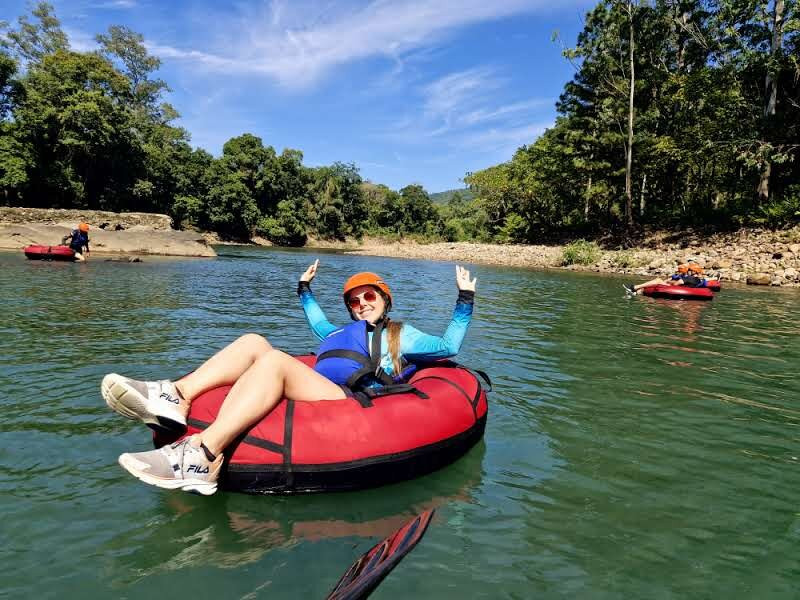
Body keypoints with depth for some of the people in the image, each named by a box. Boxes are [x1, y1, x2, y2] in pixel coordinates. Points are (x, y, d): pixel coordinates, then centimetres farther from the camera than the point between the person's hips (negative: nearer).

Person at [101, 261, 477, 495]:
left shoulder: (401, 335, 24)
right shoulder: (343, 333, 39)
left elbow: (449, 347, 24)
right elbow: (317, 321, 56)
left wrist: (464, 300, 23)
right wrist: (305, 287, 59)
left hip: (348, 403, -7)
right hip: (313, 392, 7)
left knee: (275, 361, -30)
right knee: (254, 342, -7)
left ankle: (203, 456, -48)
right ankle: (175, 398, -31)